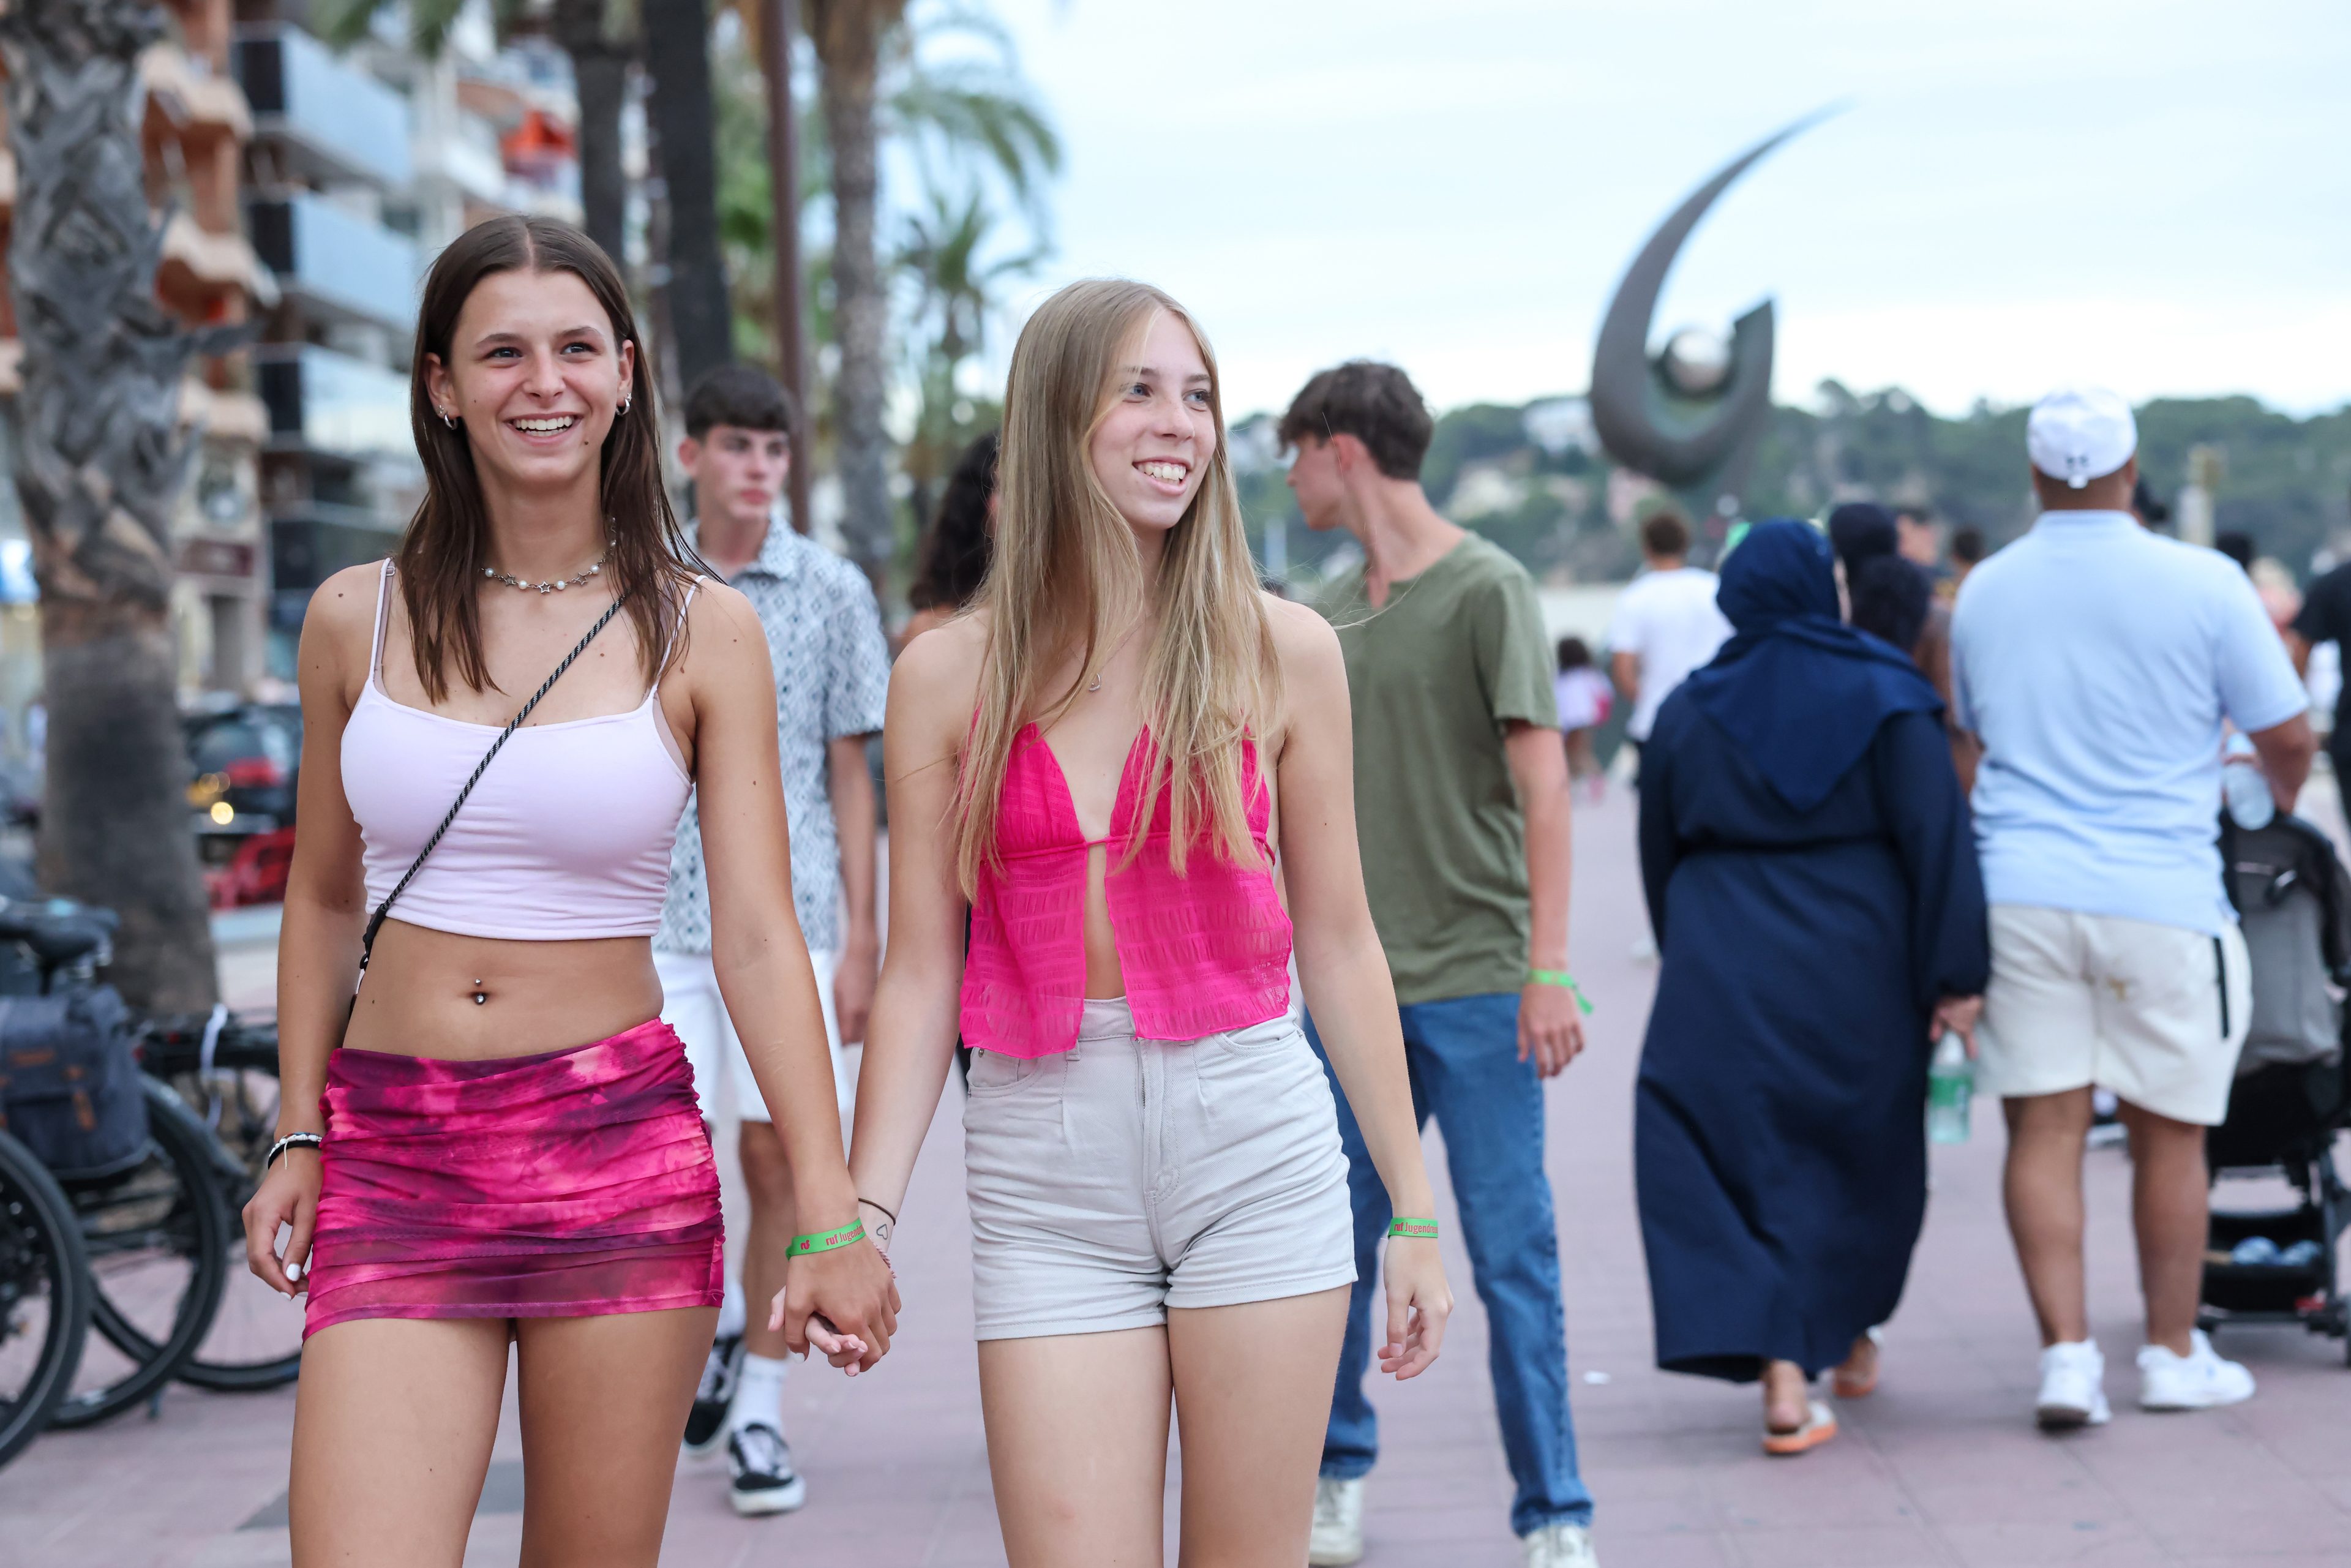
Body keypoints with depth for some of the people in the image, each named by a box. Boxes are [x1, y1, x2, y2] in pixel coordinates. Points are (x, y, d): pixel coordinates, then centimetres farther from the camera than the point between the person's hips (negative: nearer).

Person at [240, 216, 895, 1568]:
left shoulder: (700, 629, 0)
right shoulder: (358, 619, 5)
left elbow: (757, 937, -5)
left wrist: (830, 1215, -12)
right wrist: (297, 1139, 11)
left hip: (620, 1151, -1)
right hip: (393, 1155, 1)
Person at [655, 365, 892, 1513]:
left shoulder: (831, 591, 3)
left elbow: (849, 773, 3)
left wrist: (860, 940, -2)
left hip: (789, 918, -1)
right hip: (660, 921, 1)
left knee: (778, 1163, 1)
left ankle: (759, 1408, 13)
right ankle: (713, 1320, 22)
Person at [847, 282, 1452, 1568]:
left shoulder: (1282, 653, 3)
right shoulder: (949, 676, 3)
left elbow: (1338, 946, 7)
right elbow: (919, 978, 4)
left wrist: (1414, 1211, 7)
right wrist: (862, 1215, -6)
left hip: (1253, 1138, 0)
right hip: (1044, 1171, 0)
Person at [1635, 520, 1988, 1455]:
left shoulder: (1687, 711, 2)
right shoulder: (1882, 696, -5)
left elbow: (1659, 857, 12)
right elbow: (1938, 839, -12)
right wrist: (1956, 977, -10)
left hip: (1722, 977, 0)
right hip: (1859, 971, 0)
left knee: (1742, 1162, 2)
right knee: (1864, 1148, 20)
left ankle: (1782, 1377, -14)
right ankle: (1850, 1337, 37)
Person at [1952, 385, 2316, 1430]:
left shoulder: (1984, 592, 7)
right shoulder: (2204, 584, -6)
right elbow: (2286, 736, 0)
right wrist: (2283, 801, 22)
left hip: (2020, 892, 3)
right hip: (2160, 900, -2)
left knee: (2043, 1128, 3)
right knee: (2169, 1133, 9)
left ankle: (2066, 1352, -5)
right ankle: (2172, 1355, 19)